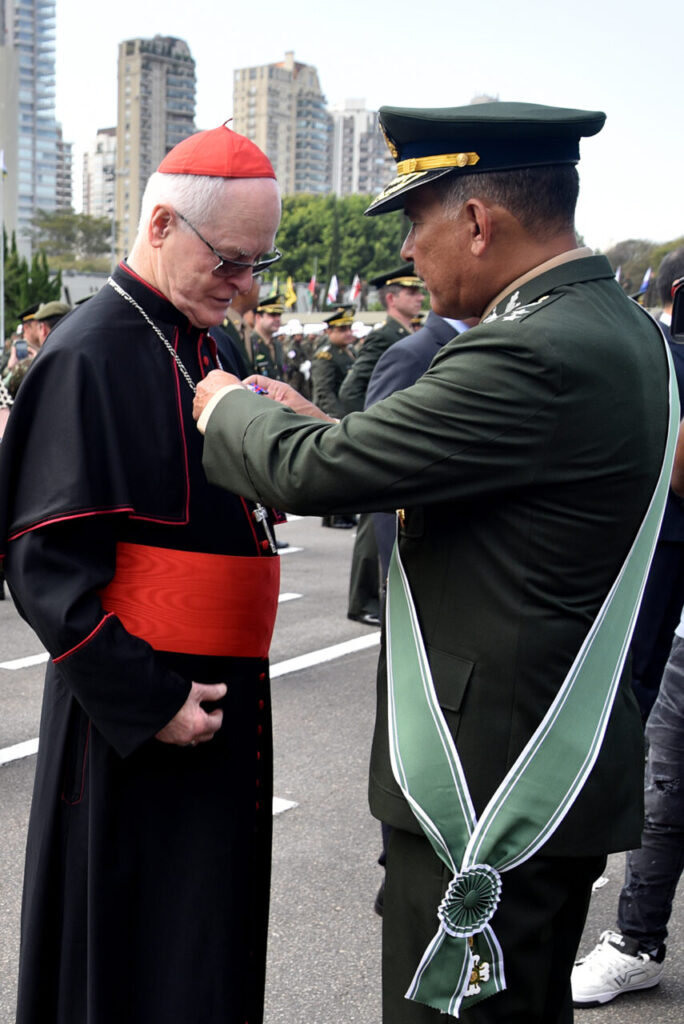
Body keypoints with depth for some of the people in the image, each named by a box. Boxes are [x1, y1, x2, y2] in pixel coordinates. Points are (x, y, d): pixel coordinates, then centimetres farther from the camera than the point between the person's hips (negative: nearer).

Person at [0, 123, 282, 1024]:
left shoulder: (198, 349, 11)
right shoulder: (89, 355, -16)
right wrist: (146, 701, -21)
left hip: (222, 700, 9)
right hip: (136, 720, -8)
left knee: (212, 938, 20)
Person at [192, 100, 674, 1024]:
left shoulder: (534, 356, -25)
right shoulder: (619, 326, 8)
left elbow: (311, 474, -22)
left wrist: (229, 407, -1)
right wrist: (317, 425, 8)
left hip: (491, 788, -10)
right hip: (561, 773, 10)